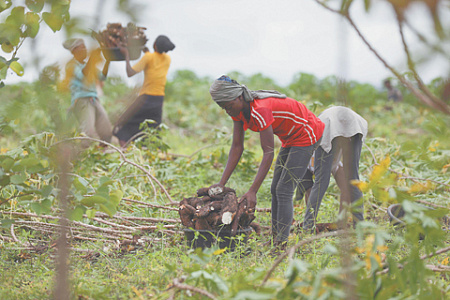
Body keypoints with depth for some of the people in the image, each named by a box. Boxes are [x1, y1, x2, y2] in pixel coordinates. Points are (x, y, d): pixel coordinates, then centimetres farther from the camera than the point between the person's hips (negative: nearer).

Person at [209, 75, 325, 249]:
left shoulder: (260, 110, -33)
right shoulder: (239, 111, -7)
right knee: (276, 190, 6)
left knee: (284, 190, -15)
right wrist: (221, 184, -9)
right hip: (290, 139, 10)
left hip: (306, 135, -10)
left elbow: (268, 153, -32)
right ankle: (275, 240, 8)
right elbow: (237, 147, -3)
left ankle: (281, 244, -16)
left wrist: (252, 191, -36)